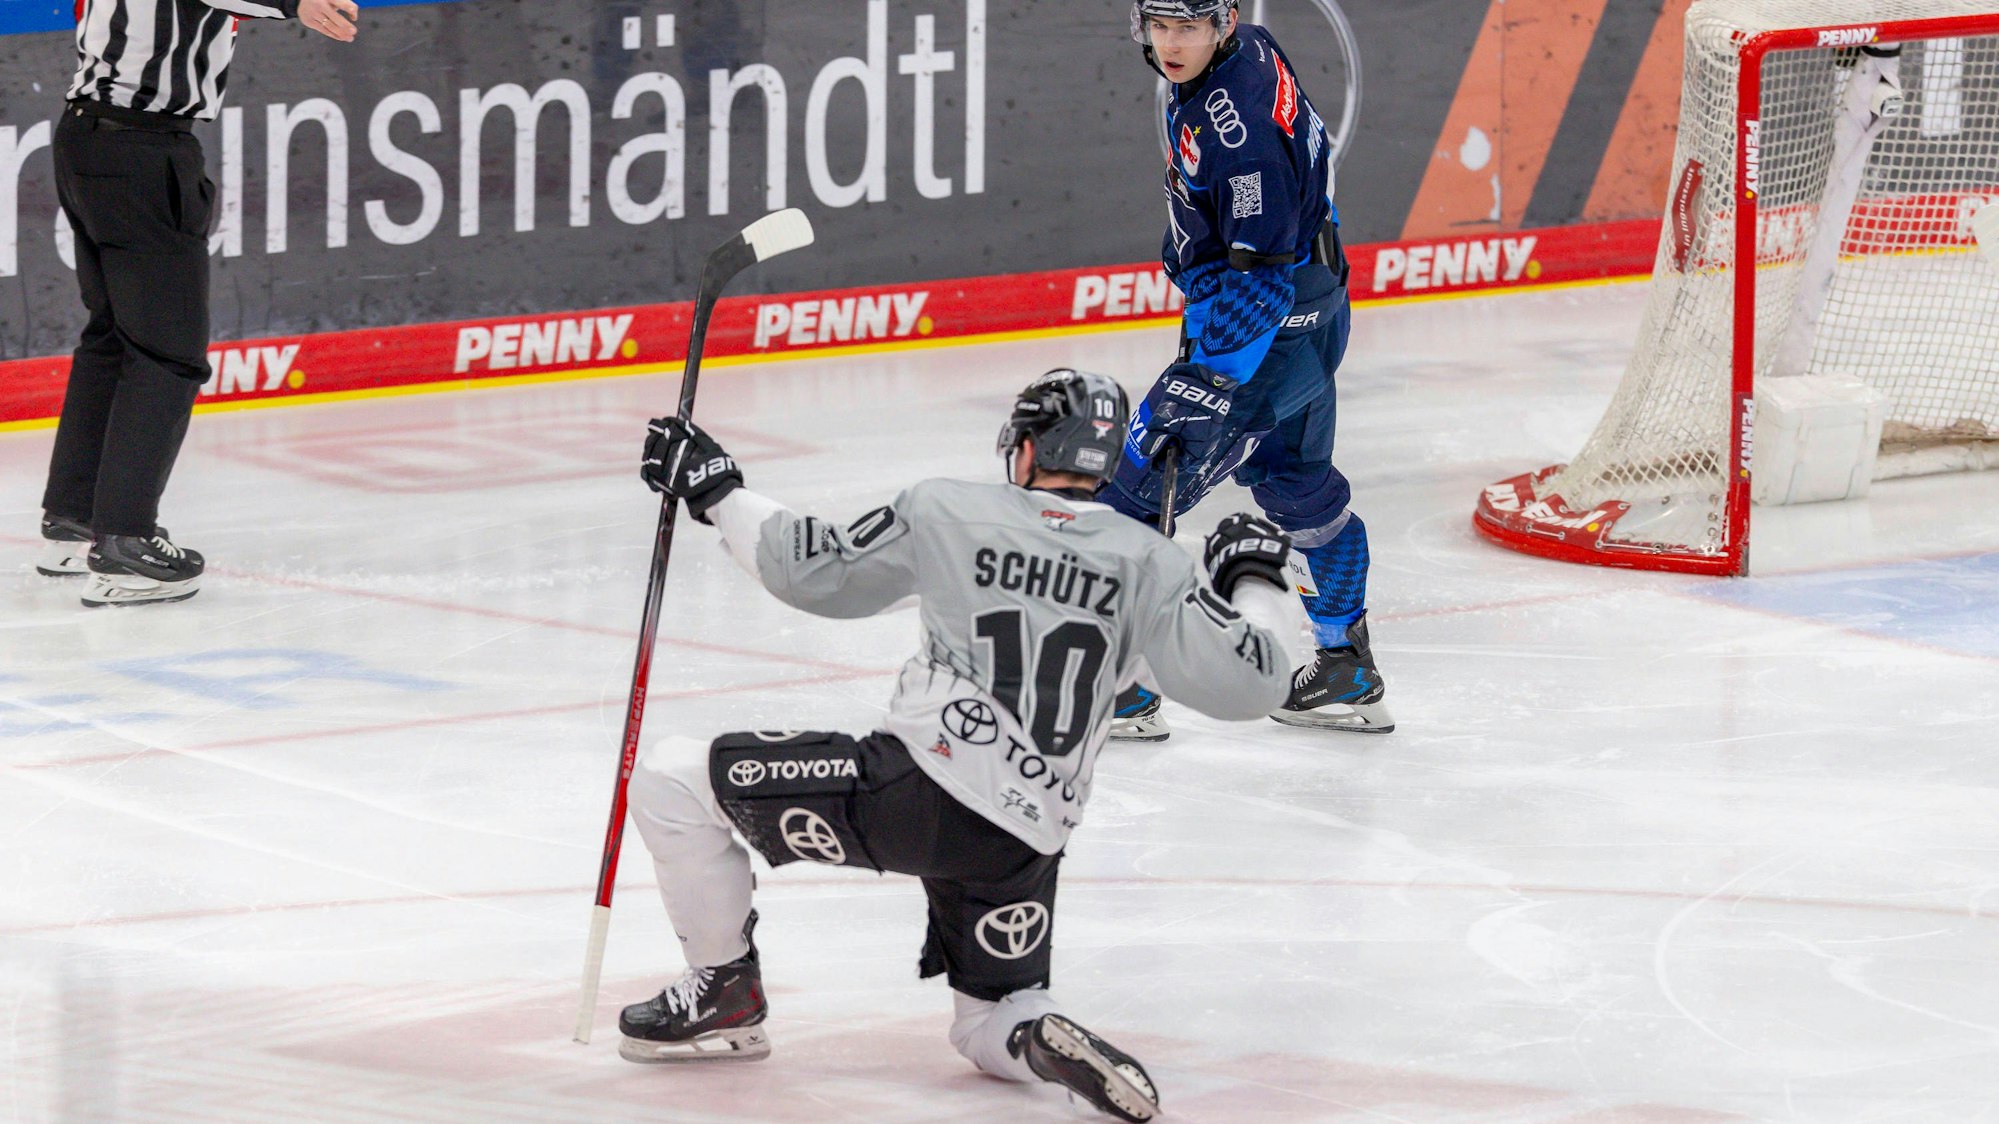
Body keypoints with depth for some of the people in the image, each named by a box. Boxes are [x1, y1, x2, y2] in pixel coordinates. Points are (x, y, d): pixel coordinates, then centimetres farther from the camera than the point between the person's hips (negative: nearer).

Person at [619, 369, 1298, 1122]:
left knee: (673, 777, 10)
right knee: (992, 1021, 25)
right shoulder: (1146, 564, 5)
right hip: (1024, 846, 4)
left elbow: (815, 571, 9)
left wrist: (717, 494, 22)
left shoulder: (946, 512, 1)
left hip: (917, 787, -4)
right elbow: (1243, 683, -1)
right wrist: (1255, 585, 18)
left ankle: (727, 994, 17)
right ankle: (1044, 1040, -11)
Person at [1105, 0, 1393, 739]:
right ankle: (1349, 677, 38)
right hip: (1314, 315, 11)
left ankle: (1121, 691, -2)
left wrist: (1211, 379, -34)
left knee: (1144, 480, -8)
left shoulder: (1236, 119, -30)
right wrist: (1188, 243, 32)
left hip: (1272, 328, -11)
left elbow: (1262, 273, -31)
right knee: (1297, 483, 25)